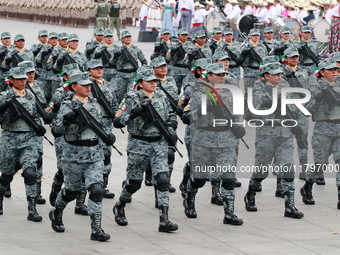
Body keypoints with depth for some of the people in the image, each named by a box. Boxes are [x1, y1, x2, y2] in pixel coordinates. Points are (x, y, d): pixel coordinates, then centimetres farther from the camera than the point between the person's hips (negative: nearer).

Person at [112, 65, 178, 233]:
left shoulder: (161, 97, 7)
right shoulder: (132, 99, -8)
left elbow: (170, 117, 22)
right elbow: (117, 122, -13)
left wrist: (171, 131, 5)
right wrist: (134, 112, -27)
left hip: (159, 145, 3)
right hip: (138, 146, -3)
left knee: (162, 179, -11)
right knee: (134, 183, 7)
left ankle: (164, 220, -13)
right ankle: (119, 207, 37)